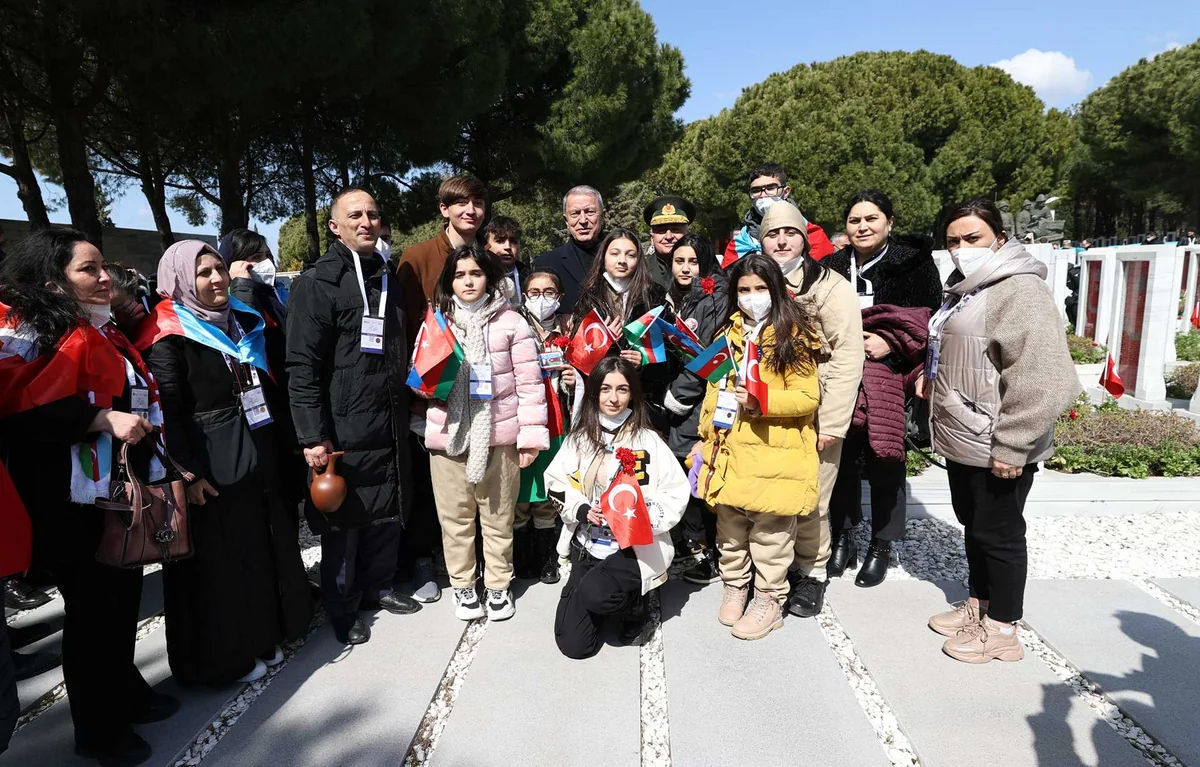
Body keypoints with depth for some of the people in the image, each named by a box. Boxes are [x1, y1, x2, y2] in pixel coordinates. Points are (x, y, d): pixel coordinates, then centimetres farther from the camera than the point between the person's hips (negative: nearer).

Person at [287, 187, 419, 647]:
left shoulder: (388, 279, 13)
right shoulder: (317, 283, -9)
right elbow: (302, 366, -14)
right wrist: (313, 436, -18)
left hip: (390, 429, 6)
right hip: (342, 432, -6)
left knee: (387, 517, 15)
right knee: (343, 523, 6)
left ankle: (376, 587, 35)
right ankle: (342, 610, 23)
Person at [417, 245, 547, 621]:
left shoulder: (511, 322, -2)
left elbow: (529, 382, -3)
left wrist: (531, 434, -6)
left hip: (499, 437, -2)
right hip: (449, 436, 2)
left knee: (498, 517, 12)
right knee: (455, 518, 11)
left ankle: (498, 584, 29)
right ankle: (462, 584, 30)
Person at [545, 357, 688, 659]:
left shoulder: (648, 441, -8)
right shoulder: (579, 438, 3)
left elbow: (676, 492, -8)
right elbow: (556, 482, 7)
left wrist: (645, 520, -23)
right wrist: (582, 510, -10)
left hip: (635, 547, -4)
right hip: (587, 545, 4)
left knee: (593, 594, -33)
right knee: (574, 645, -1)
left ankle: (633, 606, 2)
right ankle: (609, 600, 31)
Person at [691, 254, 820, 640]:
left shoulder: (792, 337, -6)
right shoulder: (729, 335, 12)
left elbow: (807, 397, -10)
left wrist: (762, 401, -24)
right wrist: (705, 436, 16)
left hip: (772, 453, -5)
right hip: (729, 449, 6)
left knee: (769, 532, 4)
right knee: (730, 526, 16)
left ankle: (770, 600, 21)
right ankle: (735, 585, 35)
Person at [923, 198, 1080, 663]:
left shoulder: (1019, 291, -18)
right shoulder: (966, 289, 13)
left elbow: (1042, 380, -25)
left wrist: (1011, 446, -24)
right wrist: (930, 373, 13)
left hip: (995, 449, -9)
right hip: (962, 442, 9)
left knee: (998, 532, 5)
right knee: (973, 525, 20)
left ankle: (1002, 630, 22)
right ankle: (977, 605, 37)